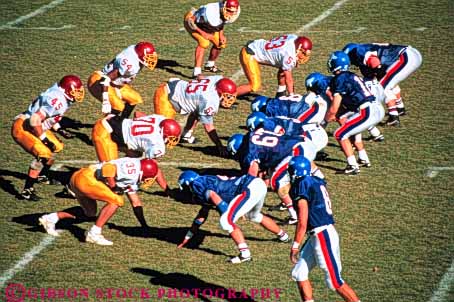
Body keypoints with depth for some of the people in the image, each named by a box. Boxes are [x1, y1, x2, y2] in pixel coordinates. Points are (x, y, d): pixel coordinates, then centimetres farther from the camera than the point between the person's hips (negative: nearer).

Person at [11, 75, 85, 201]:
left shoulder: (62, 99, 5)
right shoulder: (56, 101, -26)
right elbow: (35, 120, -30)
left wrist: (60, 130, 12)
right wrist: (44, 139, -22)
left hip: (33, 127, 10)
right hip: (22, 128, -10)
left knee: (57, 147, 22)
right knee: (43, 154, -23)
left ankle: (42, 176, 44)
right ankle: (26, 191, -22)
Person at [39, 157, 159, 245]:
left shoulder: (133, 177, 20)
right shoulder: (134, 168, -12)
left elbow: (135, 202, 30)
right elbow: (108, 168, -24)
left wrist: (144, 225, 35)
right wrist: (113, 186, -11)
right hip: (85, 178, -10)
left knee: (90, 213, 25)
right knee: (116, 201, -12)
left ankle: (50, 219, 18)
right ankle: (94, 234, -13)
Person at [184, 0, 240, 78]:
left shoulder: (228, 15, -20)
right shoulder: (210, 12, -43)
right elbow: (190, 20, -32)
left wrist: (221, 35, -8)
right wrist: (203, 33, -30)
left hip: (207, 27, 8)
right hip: (194, 25, -8)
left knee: (220, 44, 8)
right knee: (204, 43, -29)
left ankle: (209, 65, 34)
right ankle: (196, 72, -29)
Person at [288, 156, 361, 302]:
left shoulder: (301, 187, -14)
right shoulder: (316, 182, 11)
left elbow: (302, 223, -16)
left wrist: (295, 246, -12)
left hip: (322, 236, -9)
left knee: (334, 281, -3)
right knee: (299, 273, 13)